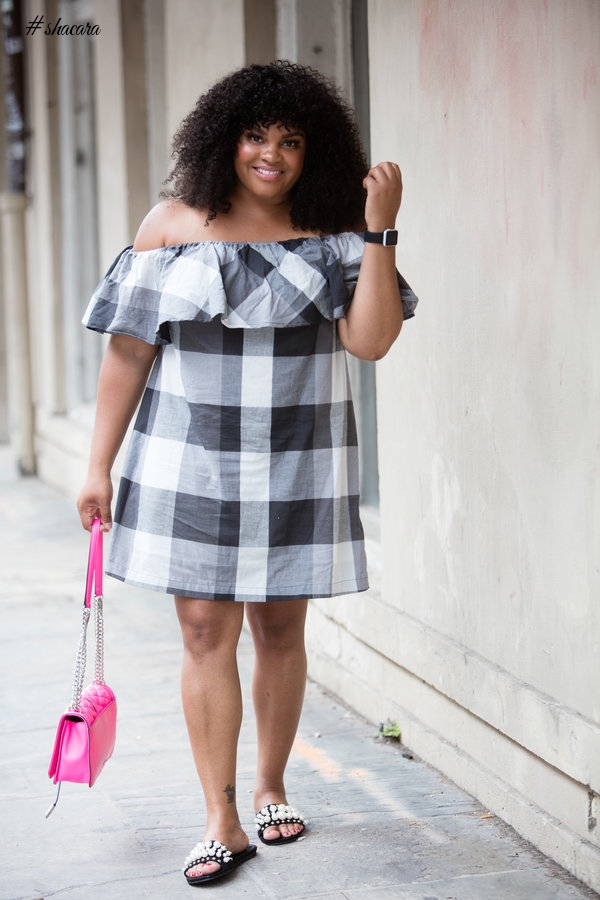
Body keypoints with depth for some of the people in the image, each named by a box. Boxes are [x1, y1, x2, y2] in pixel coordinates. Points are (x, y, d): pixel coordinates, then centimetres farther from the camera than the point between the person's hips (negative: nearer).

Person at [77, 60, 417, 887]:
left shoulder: (329, 236, 0)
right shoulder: (173, 224, 0)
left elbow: (371, 340, -13)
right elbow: (128, 349, 1)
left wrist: (378, 233, -19)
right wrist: (99, 465, 0)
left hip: (297, 467, 1)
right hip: (192, 464, -1)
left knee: (281, 629, 11)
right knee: (206, 632, -3)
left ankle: (271, 788, 30)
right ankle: (222, 822, 4)